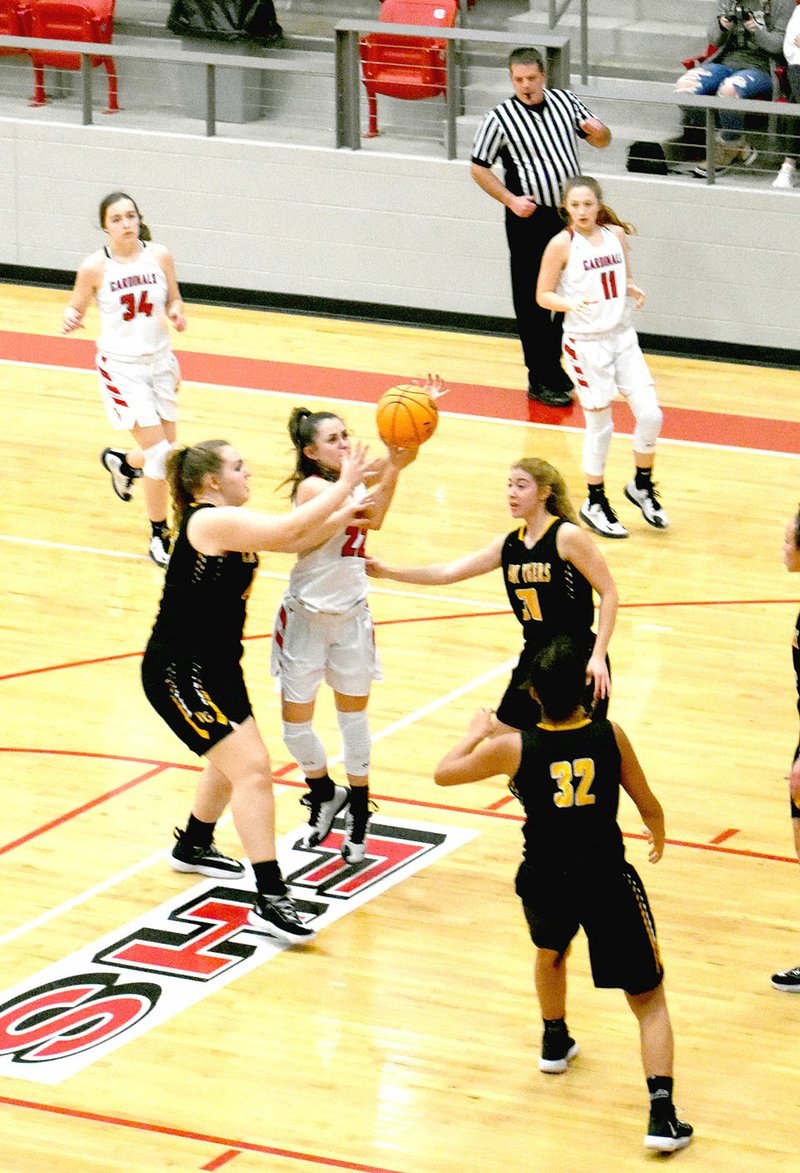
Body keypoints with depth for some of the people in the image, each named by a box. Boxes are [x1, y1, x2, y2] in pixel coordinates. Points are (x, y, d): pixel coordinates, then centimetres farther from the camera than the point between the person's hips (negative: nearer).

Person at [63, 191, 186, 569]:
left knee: (166, 450, 12)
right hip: (121, 365, -4)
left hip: (159, 360, 4)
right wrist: (70, 320, -25)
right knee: (158, 450, -11)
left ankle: (121, 461, 48)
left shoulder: (159, 256, -5)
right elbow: (76, 308, -2)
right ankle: (159, 537, 5)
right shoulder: (95, 267, -14)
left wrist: (176, 314, -14)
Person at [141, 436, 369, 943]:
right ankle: (270, 899, -18)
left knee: (233, 763, 29)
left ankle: (193, 847, 53)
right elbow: (291, 529, -25)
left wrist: (343, 513, 0)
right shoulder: (210, 521, -21)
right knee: (252, 769, -17)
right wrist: (345, 483, -17)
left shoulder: (231, 522, 8)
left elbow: (297, 539, 13)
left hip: (217, 667, 11)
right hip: (179, 673, -11)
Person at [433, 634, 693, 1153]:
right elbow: (649, 807, 2)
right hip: (609, 881, -1)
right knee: (649, 1001, 7)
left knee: (551, 951, 38)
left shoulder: (513, 748, -10)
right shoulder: (610, 736, -9)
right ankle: (662, 1114, -9)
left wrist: (478, 732, 22)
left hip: (545, 884, 1)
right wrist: (658, 836, 25)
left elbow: (443, 773, 4)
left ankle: (556, 1042, 58)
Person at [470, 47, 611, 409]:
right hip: (530, 220, -5)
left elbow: (602, 140, 15)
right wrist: (511, 201, -13)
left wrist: (597, 131, -10)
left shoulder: (565, 102, 4)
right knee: (533, 301, -1)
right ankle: (540, 380, 7)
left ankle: (554, 365, 27)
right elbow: (479, 169, -3)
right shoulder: (500, 118, -8)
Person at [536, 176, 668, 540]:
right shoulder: (562, 244, -11)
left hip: (622, 337, 5)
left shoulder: (616, 234, 3)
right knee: (599, 426, 2)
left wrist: (634, 291, -6)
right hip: (585, 343, -5)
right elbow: (543, 295, -7)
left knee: (650, 415, -2)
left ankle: (642, 487, 22)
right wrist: (570, 304, -26)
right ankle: (595, 504, 20)